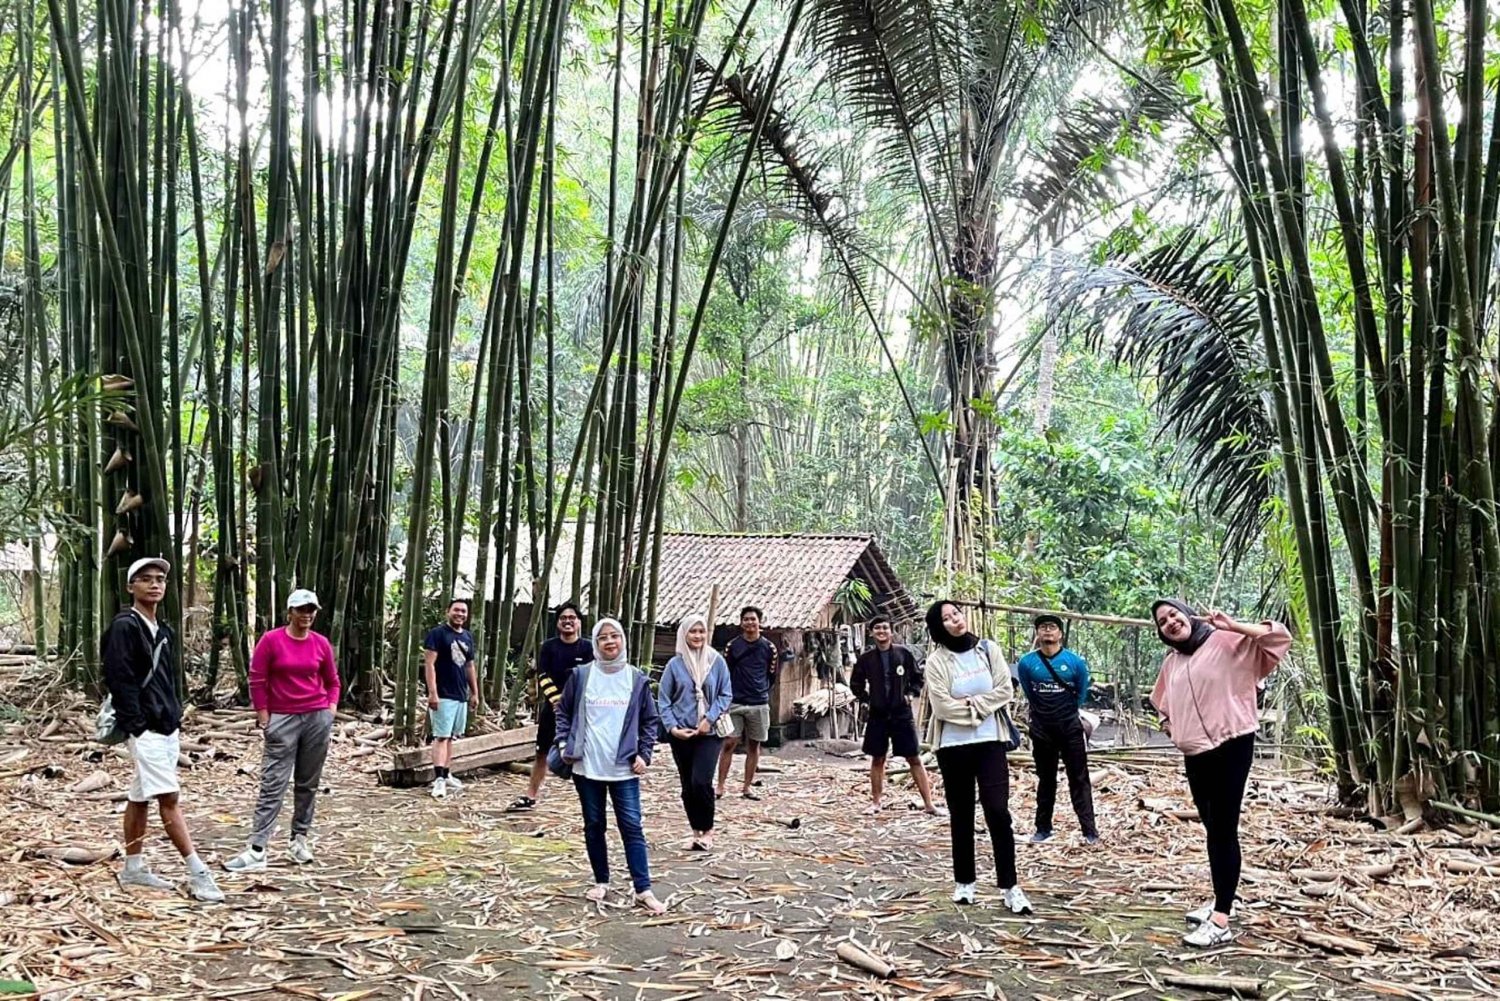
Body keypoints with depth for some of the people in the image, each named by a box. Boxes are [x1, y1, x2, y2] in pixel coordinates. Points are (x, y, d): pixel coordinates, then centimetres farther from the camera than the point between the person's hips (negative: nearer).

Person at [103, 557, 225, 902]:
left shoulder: (162, 631, 15)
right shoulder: (124, 626, -11)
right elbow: (120, 681, -17)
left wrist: (174, 715, 11)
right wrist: (136, 727, -20)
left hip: (166, 726, 9)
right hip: (144, 729, -9)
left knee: (140, 798, 15)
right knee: (170, 797, -10)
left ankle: (133, 868, 23)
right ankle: (198, 874, -10)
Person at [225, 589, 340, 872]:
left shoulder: (321, 643, 3)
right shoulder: (271, 640, -5)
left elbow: (332, 681, 14)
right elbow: (257, 681, -3)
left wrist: (330, 710, 2)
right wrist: (264, 719, -5)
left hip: (317, 719, 3)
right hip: (282, 720, -3)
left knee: (308, 783, 9)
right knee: (272, 785, -5)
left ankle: (300, 839, 21)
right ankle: (257, 851, -6)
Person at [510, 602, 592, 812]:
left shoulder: (588, 648, 0)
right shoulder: (548, 647, 4)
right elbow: (543, 677, -3)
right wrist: (556, 698, -17)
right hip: (552, 708, 2)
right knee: (542, 753, 10)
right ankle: (530, 796, 20)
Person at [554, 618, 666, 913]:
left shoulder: (637, 678, 1)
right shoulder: (581, 675, 1)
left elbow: (650, 720, 8)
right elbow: (563, 711, 10)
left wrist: (644, 754, 0)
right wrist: (565, 744, 1)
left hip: (624, 768, -1)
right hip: (587, 766, 1)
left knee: (632, 827, -3)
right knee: (594, 826, 10)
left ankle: (643, 890, -1)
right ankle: (601, 882, 24)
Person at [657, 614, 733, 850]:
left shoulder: (717, 662, -2)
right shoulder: (675, 664, -1)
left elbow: (725, 695, 1)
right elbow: (663, 700, 2)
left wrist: (710, 719, -10)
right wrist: (673, 727, -8)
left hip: (709, 732, -2)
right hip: (681, 733, 2)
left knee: (701, 782, -13)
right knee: (688, 786, 8)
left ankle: (707, 830, 6)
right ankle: (697, 832, 21)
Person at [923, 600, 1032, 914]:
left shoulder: (988, 649, 2)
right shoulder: (937, 660, -4)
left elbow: (1004, 690, -4)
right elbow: (942, 706, -12)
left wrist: (970, 703, -11)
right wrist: (976, 710, -9)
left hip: (990, 742, 1)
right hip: (953, 745, 0)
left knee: (998, 811, -7)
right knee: (961, 816, 8)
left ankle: (1010, 886, -1)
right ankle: (964, 882, 20)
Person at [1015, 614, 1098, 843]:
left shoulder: (1075, 662, -5)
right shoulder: (1027, 663, -4)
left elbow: (1082, 694, 8)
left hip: (1071, 727, -1)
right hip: (1042, 729, 1)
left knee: (1079, 779, 0)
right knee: (1046, 779, 11)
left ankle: (1090, 830, 1)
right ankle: (1043, 828, 19)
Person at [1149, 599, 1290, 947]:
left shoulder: (1227, 642, -8)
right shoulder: (1171, 661, 12)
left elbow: (1280, 638, -16)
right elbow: (1162, 702, 29)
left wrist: (1232, 626, -20)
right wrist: (1170, 725, 12)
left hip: (1230, 747, -7)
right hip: (1195, 754, 7)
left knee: (1223, 829, -8)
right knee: (1213, 829, 17)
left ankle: (1220, 922, -8)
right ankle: (1222, 901, 32)